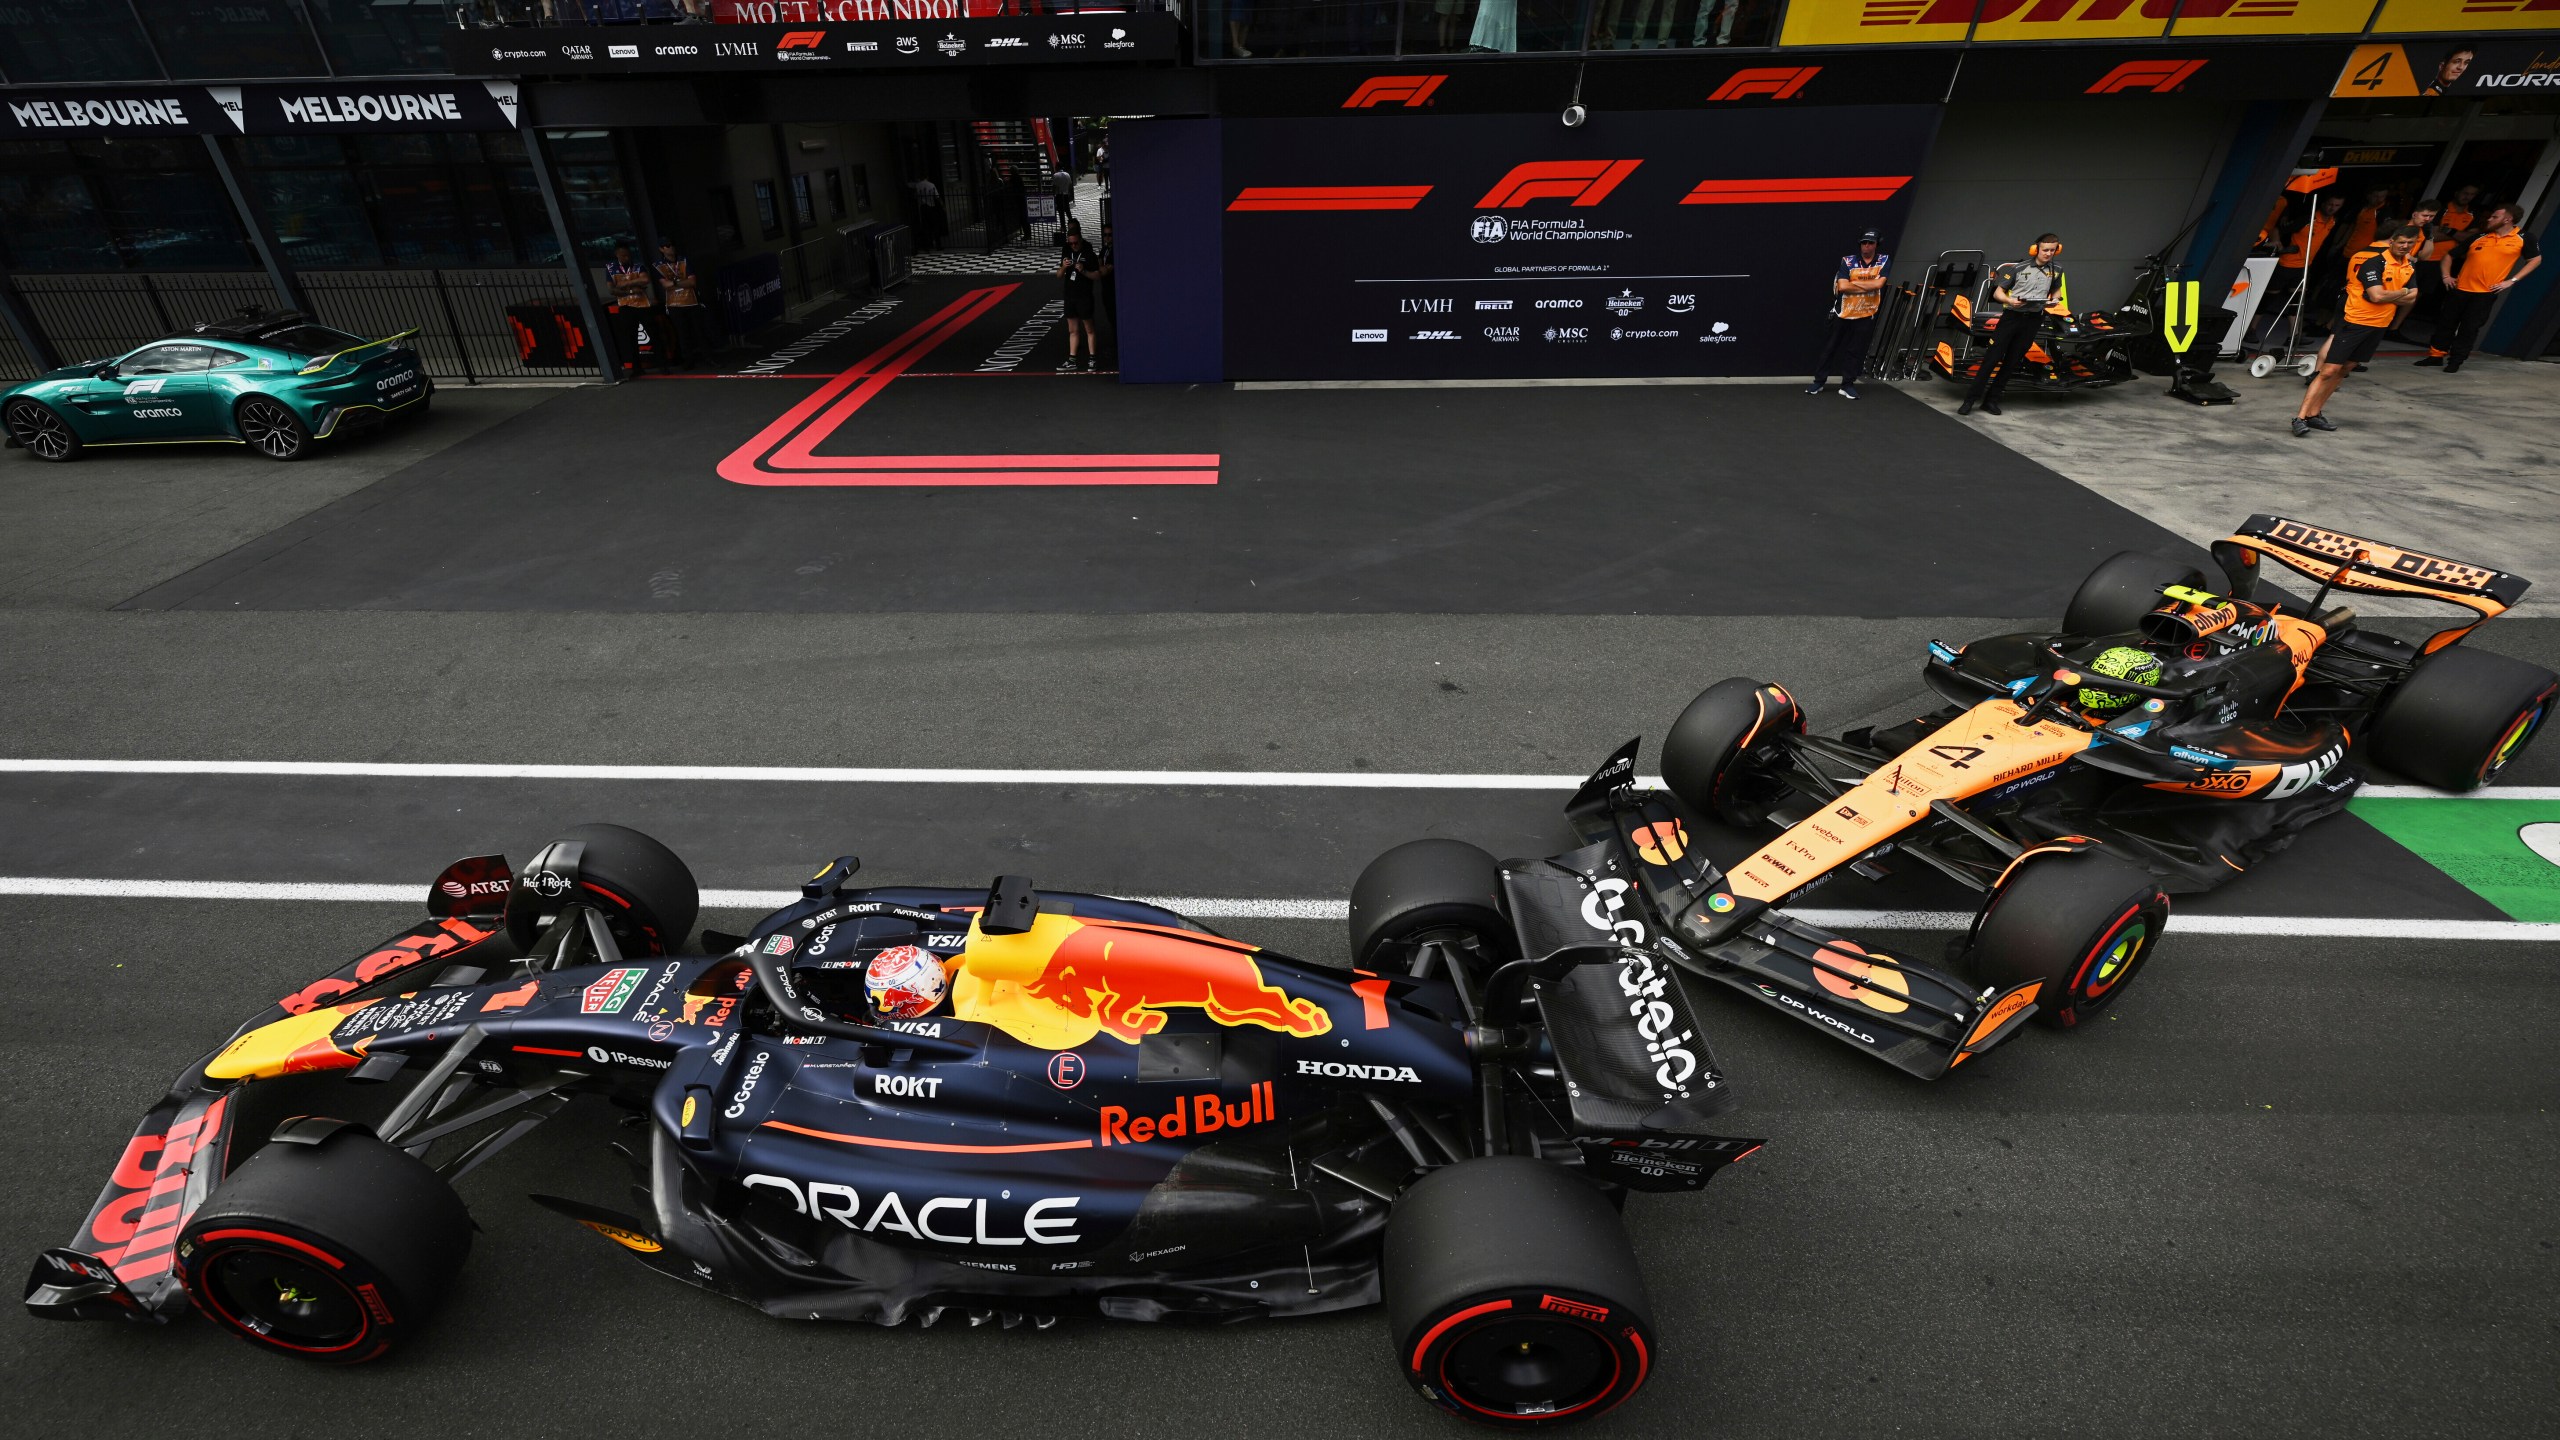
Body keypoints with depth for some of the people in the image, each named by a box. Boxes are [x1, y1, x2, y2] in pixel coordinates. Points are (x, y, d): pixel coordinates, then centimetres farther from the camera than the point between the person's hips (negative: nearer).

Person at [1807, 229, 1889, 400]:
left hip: (1866, 315, 0)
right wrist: (1868, 287, -15)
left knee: (1857, 351, 2)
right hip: (1843, 313, 0)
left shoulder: (1884, 261, -3)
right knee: (1830, 347, 6)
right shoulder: (1848, 261, -6)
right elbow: (1842, 286, -18)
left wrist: (1853, 283, -13)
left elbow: (1878, 284, -16)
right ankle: (1818, 382, 15)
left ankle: (1848, 385, 10)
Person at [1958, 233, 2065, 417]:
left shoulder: (2056, 271, 10)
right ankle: (1970, 399, -9)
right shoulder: (2018, 267, -2)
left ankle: (1991, 400, 8)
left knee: (2012, 362, 4)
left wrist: (2055, 300, 2)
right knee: (1993, 358, -9)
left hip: (2033, 320, 4)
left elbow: (2057, 290, 25)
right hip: (2011, 316, -4)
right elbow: (1997, 292, -1)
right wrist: (2010, 301, -21)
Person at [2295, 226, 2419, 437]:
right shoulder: (2375, 262, -14)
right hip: (2354, 322, -8)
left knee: (2343, 370, 8)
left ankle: (2314, 414, 11)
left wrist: (2387, 296, -11)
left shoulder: (2411, 265, 9)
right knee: (2329, 371, -13)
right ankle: (2300, 418, -16)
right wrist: (2401, 292, -5)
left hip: (2379, 325, 8)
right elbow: (2377, 296, -21)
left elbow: (2412, 298, 4)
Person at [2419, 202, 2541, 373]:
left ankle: (2455, 361, 5)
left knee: (2470, 328, -2)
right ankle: (2436, 355, 16)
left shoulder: (2523, 239, 1)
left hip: (2486, 293, -2)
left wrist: (2512, 280, -1)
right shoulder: (2479, 237, 5)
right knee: (2446, 322, 6)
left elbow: (2535, 260, 10)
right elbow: (2450, 256, 12)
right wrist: (2446, 276, -1)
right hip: (2460, 288, 2)